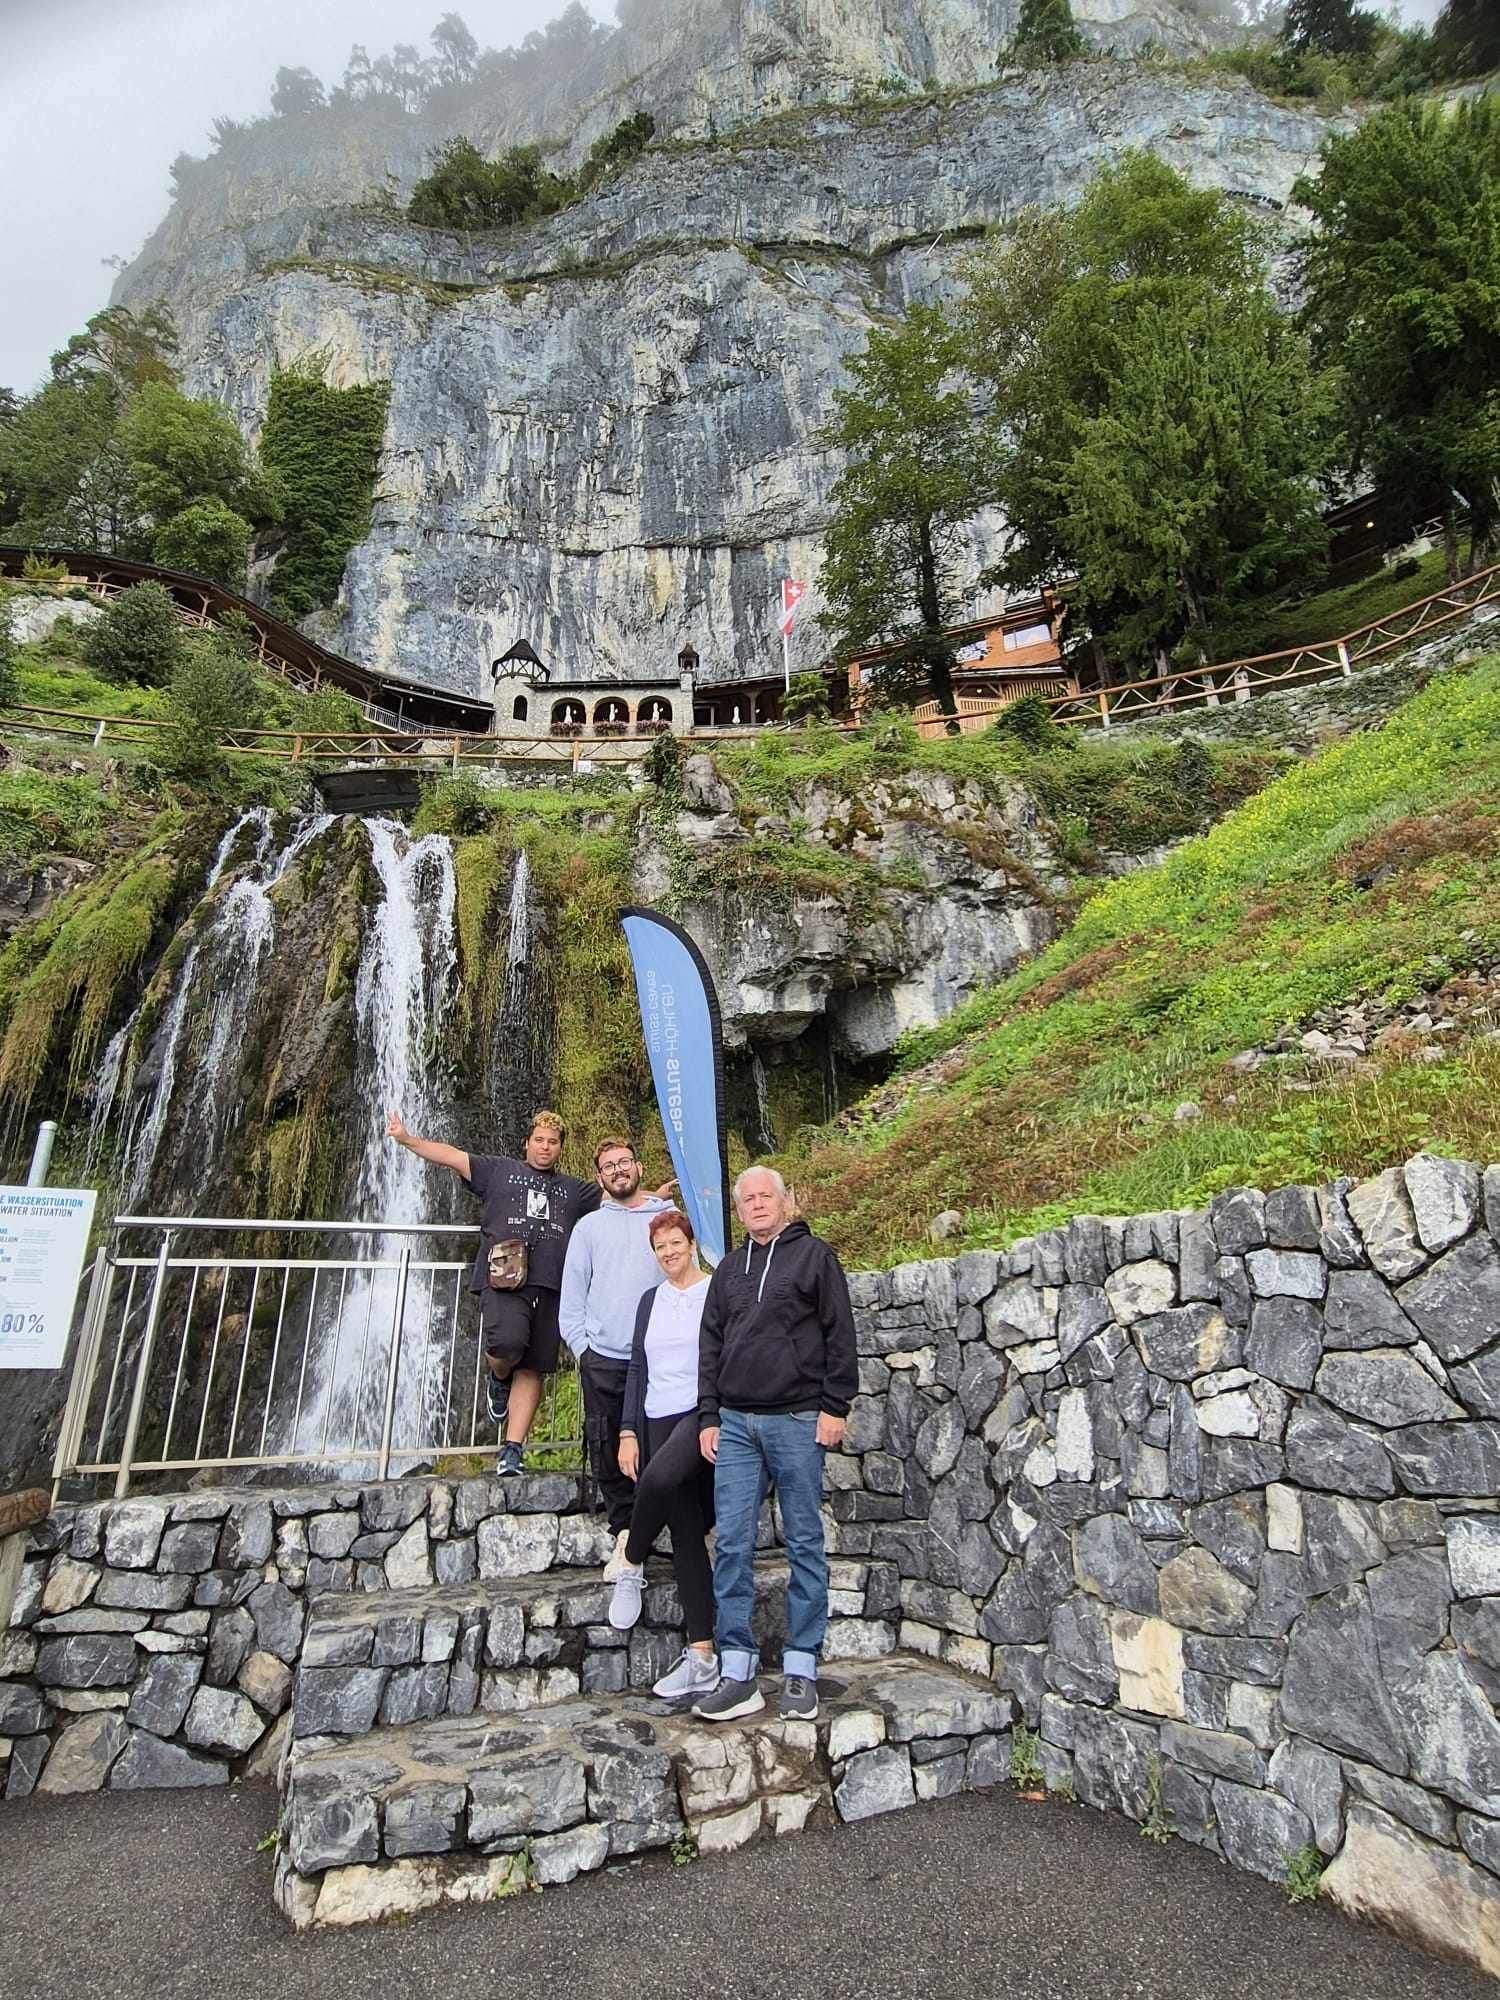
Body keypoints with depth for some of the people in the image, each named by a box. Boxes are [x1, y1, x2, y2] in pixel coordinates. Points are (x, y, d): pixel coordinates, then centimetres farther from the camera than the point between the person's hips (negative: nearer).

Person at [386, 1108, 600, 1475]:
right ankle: (497, 1379, 9)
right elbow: (451, 1155, 7)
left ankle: (511, 1450, 5)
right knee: (508, 1342, -27)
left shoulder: (575, 1190, 23)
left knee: (531, 1369, 0)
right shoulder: (499, 1169, 15)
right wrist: (407, 1139, -3)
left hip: (549, 1287, 3)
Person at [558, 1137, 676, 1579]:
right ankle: (626, 1536, 18)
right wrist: (580, 1345, 0)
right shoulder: (589, 1227, 9)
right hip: (603, 1360, 1)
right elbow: (572, 1293, 9)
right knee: (608, 1455, 3)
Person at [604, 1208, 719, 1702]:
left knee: (658, 1478, -32)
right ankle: (702, 1657, 8)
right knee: (685, 1535, 2)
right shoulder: (651, 1300, 14)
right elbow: (637, 1370, 15)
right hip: (658, 1420, 5)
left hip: (702, 1413, -5)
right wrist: (628, 1432, 7)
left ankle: (631, 1567, -5)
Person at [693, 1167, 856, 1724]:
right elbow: (710, 1345, 17)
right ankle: (738, 1672, 12)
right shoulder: (729, 1269, 16)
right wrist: (709, 1416, 9)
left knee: (804, 1544, 4)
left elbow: (840, 1333, -2)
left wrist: (835, 1406, -8)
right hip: (736, 1423, 4)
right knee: (732, 1545, 2)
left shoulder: (813, 1255, 2)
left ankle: (801, 1670, 15)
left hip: (797, 1420, -4)